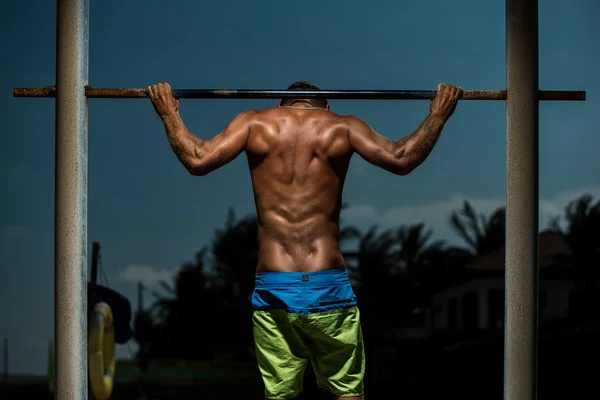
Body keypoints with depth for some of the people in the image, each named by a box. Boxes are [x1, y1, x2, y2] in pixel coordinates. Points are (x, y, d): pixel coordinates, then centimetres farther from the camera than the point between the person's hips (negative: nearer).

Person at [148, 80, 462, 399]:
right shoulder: (342, 127, 5)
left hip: (272, 289, 1)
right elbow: (401, 159, -2)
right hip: (328, 288, -1)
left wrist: (169, 114, 14)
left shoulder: (255, 123, 7)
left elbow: (197, 161, -1)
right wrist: (438, 114, 12)